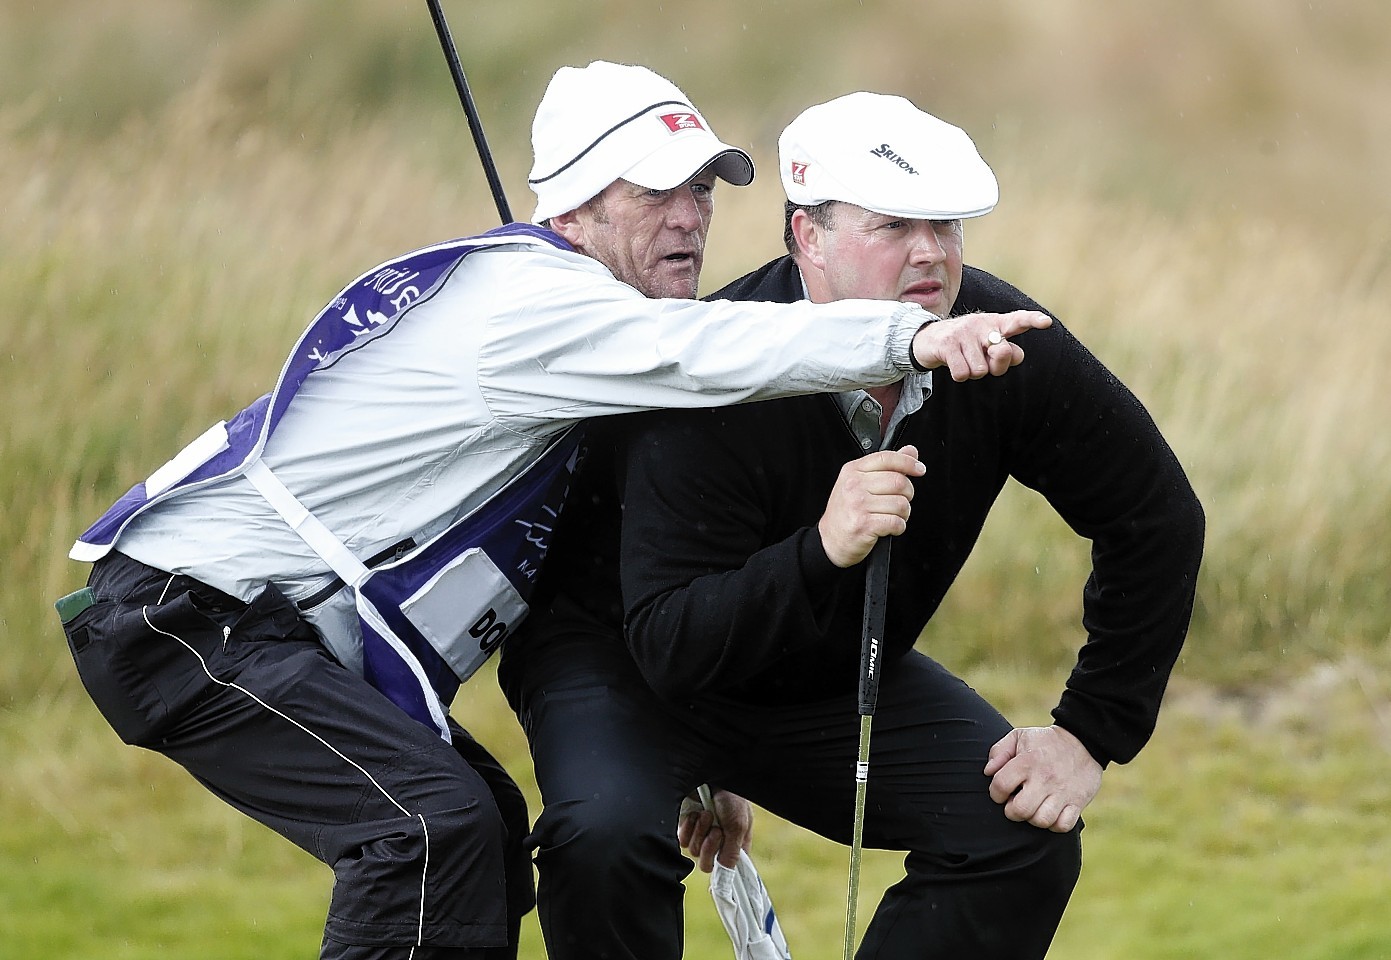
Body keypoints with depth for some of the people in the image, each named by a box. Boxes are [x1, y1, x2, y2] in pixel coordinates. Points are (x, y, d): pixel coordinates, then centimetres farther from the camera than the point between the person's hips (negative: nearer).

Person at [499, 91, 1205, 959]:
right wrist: (821, 554, -52)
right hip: (625, 655, -5)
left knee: (1025, 834, -12)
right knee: (607, 835, -34)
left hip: (839, 677, 5)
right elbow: (669, 648, -37)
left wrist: (1092, 733, -9)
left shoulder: (1007, 348, -20)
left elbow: (1159, 520, -6)